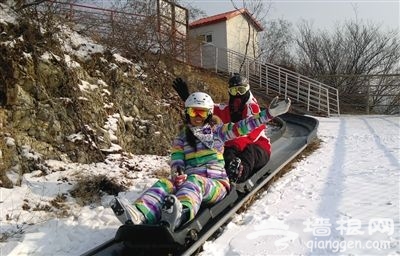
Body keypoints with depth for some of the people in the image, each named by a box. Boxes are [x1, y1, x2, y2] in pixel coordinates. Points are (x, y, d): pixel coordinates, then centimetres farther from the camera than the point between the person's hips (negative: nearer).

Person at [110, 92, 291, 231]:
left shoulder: (217, 131, 16)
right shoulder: (180, 139, 20)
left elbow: (242, 127, 7)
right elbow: (176, 160, 6)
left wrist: (269, 114, -2)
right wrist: (178, 174, -19)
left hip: (216, 183, -2)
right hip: (188, 181, 3)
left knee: (194, 182, -36)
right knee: (164, 184, -26)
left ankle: (180, 214, -69)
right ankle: (139, 214, -56)